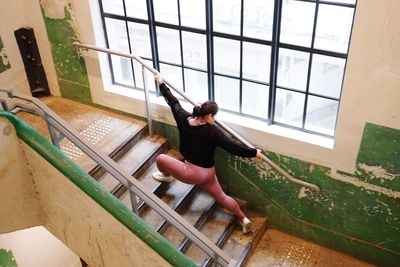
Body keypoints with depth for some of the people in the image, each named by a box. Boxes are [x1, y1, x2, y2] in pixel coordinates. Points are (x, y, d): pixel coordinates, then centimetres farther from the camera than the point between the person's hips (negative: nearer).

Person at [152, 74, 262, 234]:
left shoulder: (184, 119, -11)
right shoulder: (212, 132, -15)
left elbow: (173, 102, 3)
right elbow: (232, 147, -17)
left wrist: (161, 83, 18)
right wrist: (254, 153, -7)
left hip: (192, 173, -1)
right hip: (208, 173, 2)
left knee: (160, 159, 19)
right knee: (222, 197, 22)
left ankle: (166, 176, 51)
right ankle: (244, 219, 29)